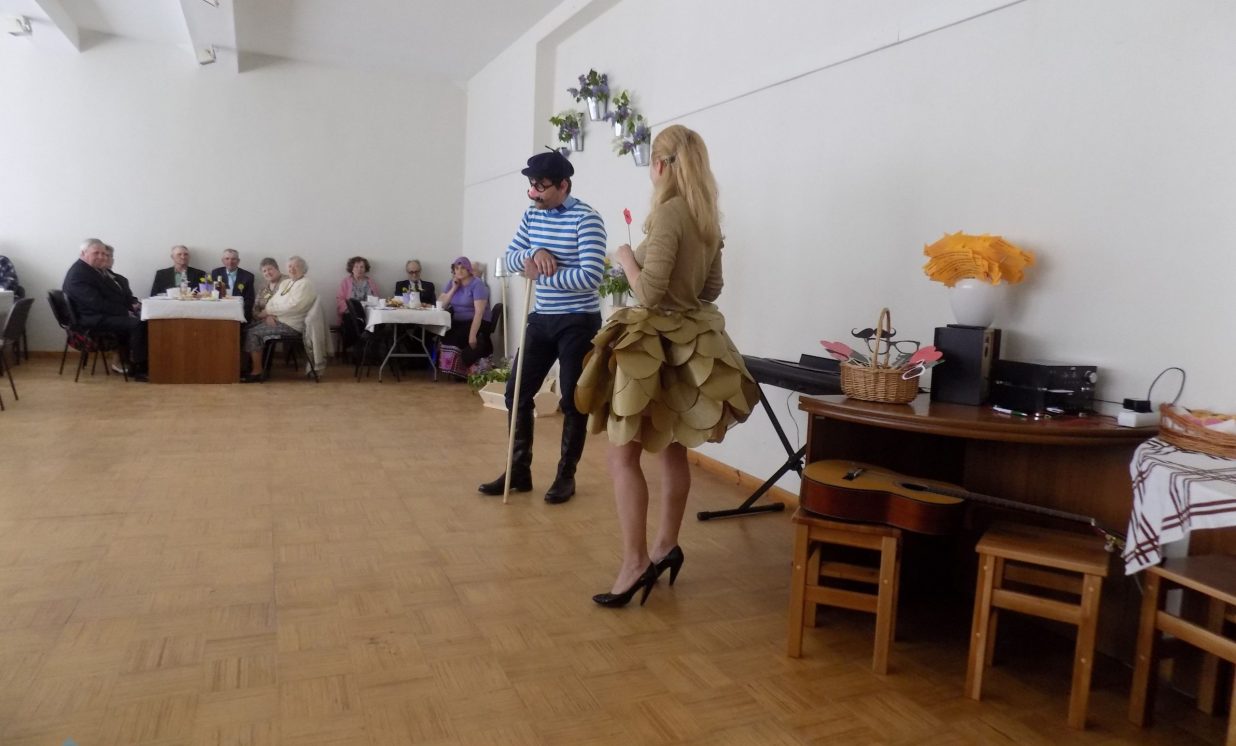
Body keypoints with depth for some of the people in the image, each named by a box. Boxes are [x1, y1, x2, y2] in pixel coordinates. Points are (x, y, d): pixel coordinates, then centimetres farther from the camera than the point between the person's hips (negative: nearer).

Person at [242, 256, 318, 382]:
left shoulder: (305, 284, -12)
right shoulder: (285, 282, 17)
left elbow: (291, 307, -22)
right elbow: (272, 301, 12)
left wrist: (268, 311, -15)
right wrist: (269, 314, -10)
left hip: (290, 324, -9)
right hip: (276, 319, 9)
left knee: (253, 333, -19)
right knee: (247, 329, -5)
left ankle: (257, 372, -11)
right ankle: (250, 365, 1)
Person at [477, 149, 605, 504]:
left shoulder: (586, 219, -15)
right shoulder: (532, 215, 7)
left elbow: (592, 276, -24)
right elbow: (508, 259, 6)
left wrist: (540, 274, -17)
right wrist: (533, 253, -15)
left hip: (577, 322, -7)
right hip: (541, 319, 7)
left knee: (573, 401, 2)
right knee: (517, 392, 7)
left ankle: (566, 476, 17)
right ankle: (519, 471, 20)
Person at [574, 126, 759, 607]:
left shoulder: (668, 212, -17)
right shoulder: (708, 218, 8)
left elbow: (650, 293, -21)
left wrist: (626, 259, -5)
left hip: (654, 344, -9)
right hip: (691, 343, 9)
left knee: (623, 455, -3)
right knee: (672, 449, 16)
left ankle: (635, 563, -2)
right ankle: (665, 547, 26)